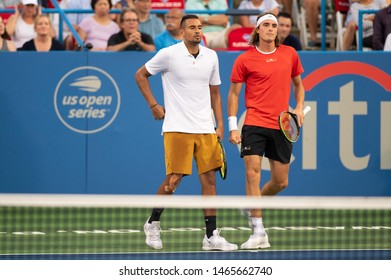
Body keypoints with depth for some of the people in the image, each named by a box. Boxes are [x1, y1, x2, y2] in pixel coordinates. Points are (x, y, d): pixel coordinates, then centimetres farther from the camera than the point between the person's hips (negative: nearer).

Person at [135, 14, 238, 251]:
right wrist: (154, 105, 0)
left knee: (209, 179, 1)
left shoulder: (211, 56, 8)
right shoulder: (168, 54, -5)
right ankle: (153, 224, 16)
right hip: (177, 128, -4)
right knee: (174, 180, -6)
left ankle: (211, 236, 3)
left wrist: (220, 125, 10)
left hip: (205, 129, 4)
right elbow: (141, 75, 6)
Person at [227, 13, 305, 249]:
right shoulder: (245, 60, -1)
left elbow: (298, 84, 22)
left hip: (281, 126, 3)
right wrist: (233, 127, -3)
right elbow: (234, 94, 4)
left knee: (281, 181, 7)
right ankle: (259, 233, -10)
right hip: (254, 124, -3)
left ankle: (252, 206, 37)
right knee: (253, 173, -13)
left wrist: (299, 108, 5)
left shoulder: (290, 54, 8)